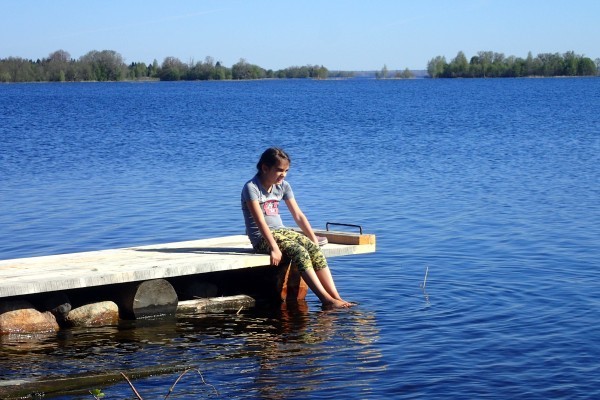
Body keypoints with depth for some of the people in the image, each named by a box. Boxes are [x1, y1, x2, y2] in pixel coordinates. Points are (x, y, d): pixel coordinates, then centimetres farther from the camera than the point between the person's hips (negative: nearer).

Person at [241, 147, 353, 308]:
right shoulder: (251, 188, -12)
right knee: (300, 252, -30)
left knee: (315, 249, -20)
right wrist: (274, 247, -28)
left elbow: (298, 215, 9)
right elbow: (260, 221, -21)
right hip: (262, 238, -6)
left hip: (282, 231, 7)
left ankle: (336, 297, -26)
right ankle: (326, 299, -33)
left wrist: (314, 239, 0)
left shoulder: (283, 186, 9)